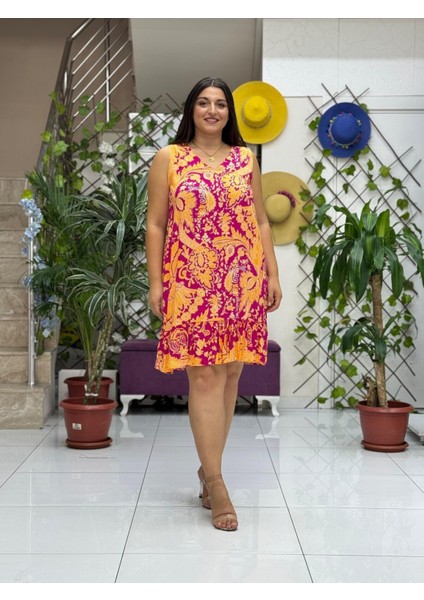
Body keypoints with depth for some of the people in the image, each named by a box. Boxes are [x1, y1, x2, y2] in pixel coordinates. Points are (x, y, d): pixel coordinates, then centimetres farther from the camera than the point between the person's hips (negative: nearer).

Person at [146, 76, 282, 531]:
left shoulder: (246, 158, 13)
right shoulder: (168, 158, 5)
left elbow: (260, 221, 14)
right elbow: (156, 224, 2)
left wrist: (272, 274, 7)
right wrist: (155, 282, -4)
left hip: (242, 283, 3)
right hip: (192, 283, -3)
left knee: (230, 375, 6)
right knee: (205, 377, -6)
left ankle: (208, 467, 20)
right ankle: (216, 484, 0)